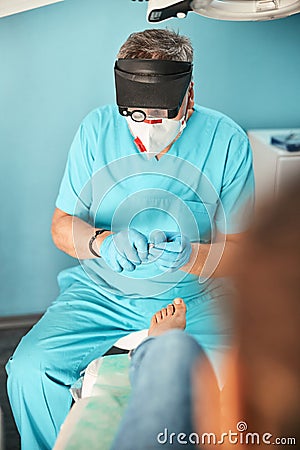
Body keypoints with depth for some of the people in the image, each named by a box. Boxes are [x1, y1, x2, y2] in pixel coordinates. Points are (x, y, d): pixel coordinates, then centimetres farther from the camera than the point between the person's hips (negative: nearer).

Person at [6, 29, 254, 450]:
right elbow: (62, 225, -1)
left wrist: (188, 256, -28)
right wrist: (104, 242, -23)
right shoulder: (97, 130, -6)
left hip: (194, 296, -1)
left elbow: (239, 250, -6)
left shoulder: (226, 141, -10)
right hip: (103, 290, 2)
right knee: (29, 368, -18)